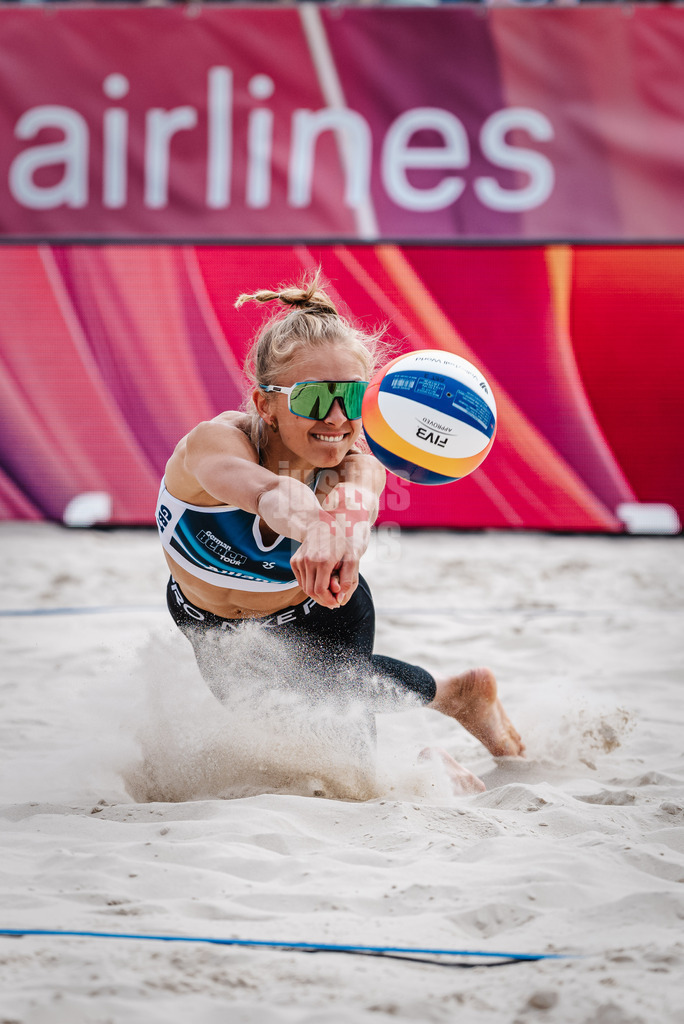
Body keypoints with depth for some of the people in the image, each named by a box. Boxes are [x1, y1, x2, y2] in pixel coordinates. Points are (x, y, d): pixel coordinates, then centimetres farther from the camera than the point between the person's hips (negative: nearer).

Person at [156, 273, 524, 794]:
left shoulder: (356, 463, -35)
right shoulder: (215, 442, -41)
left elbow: (355, 497, -61)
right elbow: (270, 491, -64)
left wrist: (340, 531, -86)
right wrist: (310, 524, -88)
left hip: (321, 616, -1)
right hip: (214, 628, 1)